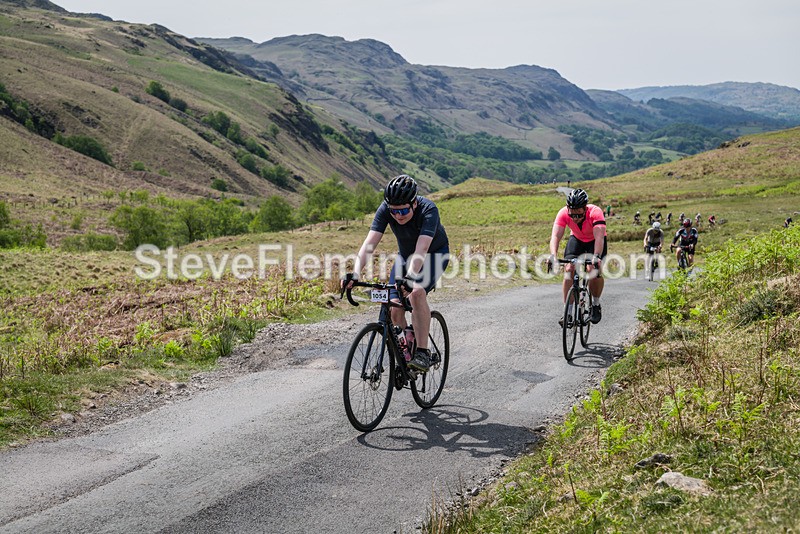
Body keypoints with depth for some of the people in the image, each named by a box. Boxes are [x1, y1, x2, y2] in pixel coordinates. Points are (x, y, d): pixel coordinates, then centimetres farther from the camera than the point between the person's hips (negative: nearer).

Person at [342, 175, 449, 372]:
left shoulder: (428, 210, -36)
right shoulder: (385, 209, -25)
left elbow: (421, 249, -48)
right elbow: (369, 243, -34)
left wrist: (409, 277, -63)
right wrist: (355, 273, -49)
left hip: (435, 253, -4)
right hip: (406, 254, 4)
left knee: (416, 293, -32)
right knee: (395, 308, -10)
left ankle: (422, 352, -24)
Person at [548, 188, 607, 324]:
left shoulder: (595, 212, -37)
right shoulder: (563, 213, -30)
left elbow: (599, 237, -46)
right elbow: (555, 235, -37)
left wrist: (596, 257, -62)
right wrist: (553, 256, -54)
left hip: (595, 241, -2)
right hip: (576, 239, 2)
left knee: (595, 270, -22)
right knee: (569, 270, -18)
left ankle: (596, 304, 4)